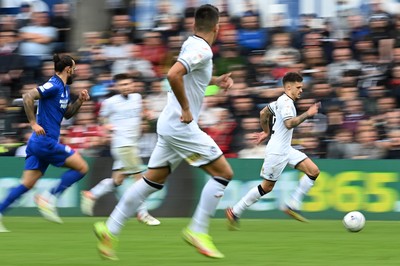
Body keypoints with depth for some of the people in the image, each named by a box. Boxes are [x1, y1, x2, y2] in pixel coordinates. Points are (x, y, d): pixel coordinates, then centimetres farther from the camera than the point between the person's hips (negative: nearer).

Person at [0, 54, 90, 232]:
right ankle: (49, 198, -7)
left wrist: (79, 101, 12)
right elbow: (27, 97, -24)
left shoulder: (64, 89, 17)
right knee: (81, 167, -4)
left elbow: (67, 114, 28)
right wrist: (33, 123, -22)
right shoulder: (53, 86, -13)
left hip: (38, 143, 10)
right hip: (45, 142, -10)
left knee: (27, 184, 7)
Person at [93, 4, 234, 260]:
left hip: (170, 124, 9)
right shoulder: (202, 50, -16)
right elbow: (173, 75, -31)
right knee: (224, 172, -3)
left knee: (153, 180, 12)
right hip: (182, 126, -9)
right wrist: (186, 109, -22)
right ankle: (198, 232, -2)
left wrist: (216, 81, 21)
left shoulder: (191, 44, 12)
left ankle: (110, 229, 10)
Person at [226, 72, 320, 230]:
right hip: (277, 151, -10)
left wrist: (266, 131, 38)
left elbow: (263, 113, 27)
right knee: (267, 187, -3)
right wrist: (307, 114, -27)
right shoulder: (286, 102, -15)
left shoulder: (282, 101, 14)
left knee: (314, 171, -1)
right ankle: (235, 212, 8)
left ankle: (292, 205, 0)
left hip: (286, 150, 10)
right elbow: (289, 123, -30)